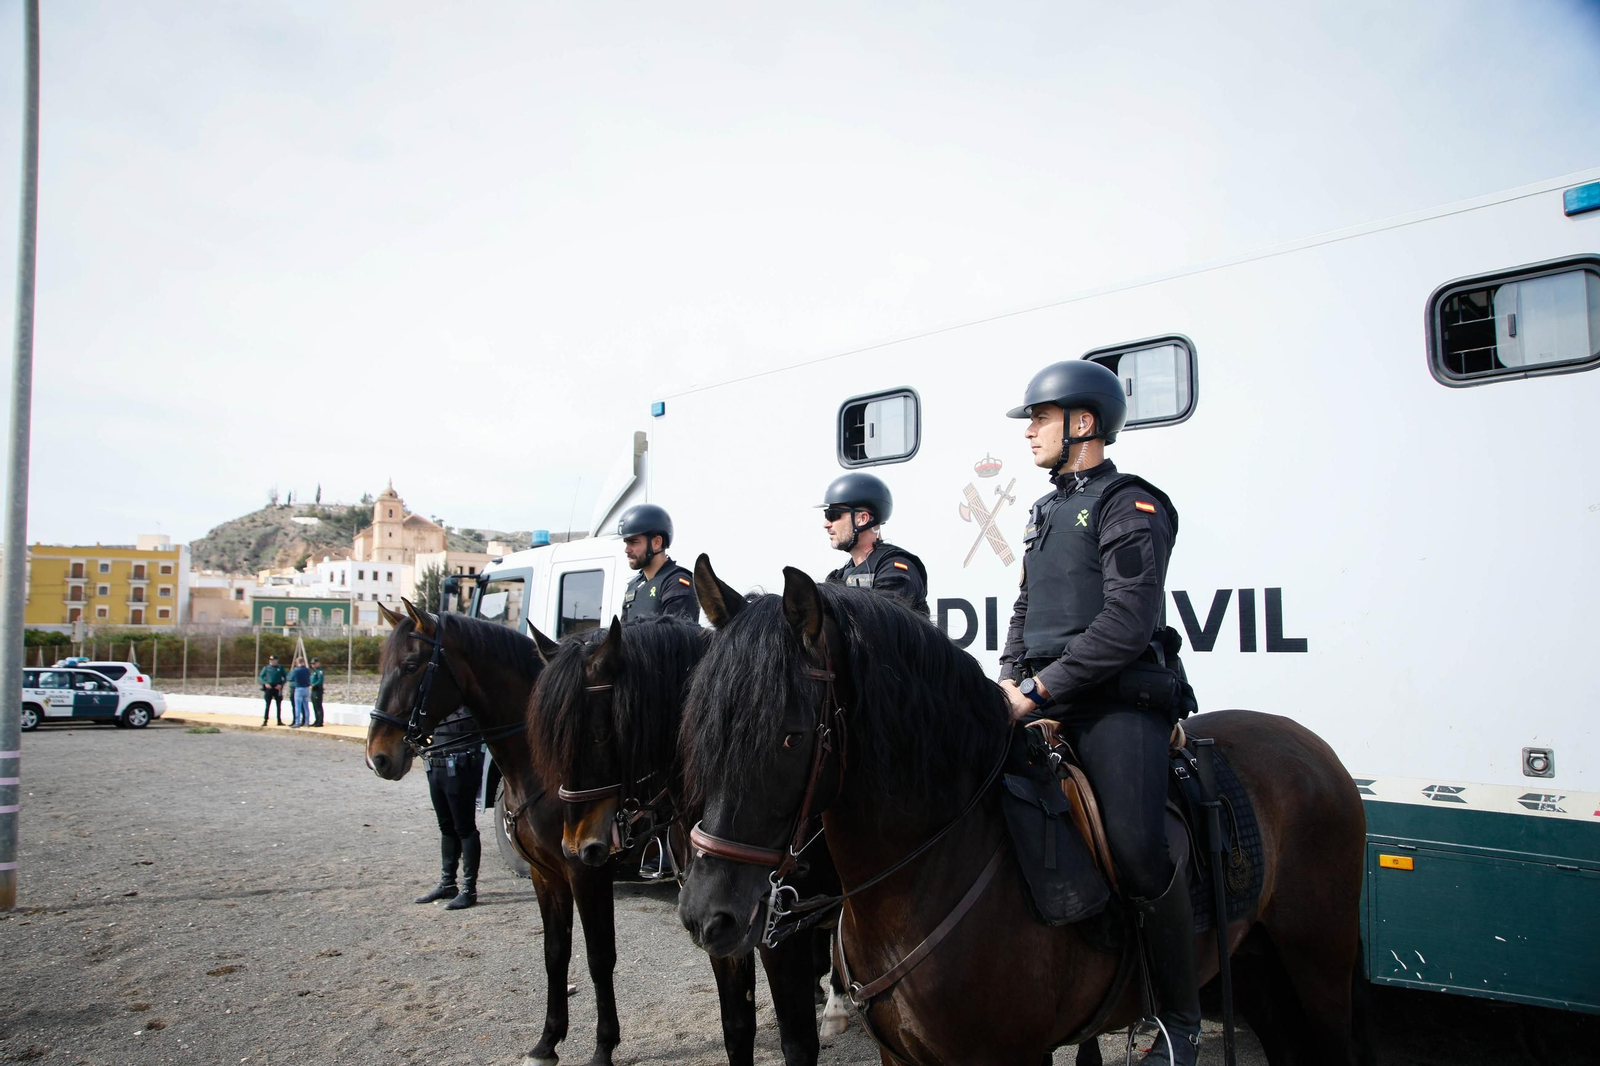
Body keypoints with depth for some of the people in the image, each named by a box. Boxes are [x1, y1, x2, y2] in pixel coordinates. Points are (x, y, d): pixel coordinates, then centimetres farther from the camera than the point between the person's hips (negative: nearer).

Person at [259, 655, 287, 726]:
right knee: (267, 705, -2)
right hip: (269, 688, -1)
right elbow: (261, 677, 5)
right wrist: (265, 683, -11)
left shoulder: (280, 668, 4)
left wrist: (281, 684, -8)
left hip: (277, 688, 1)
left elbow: (285, 677, 6)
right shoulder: (266, 668, 4)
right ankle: (265, 720, 2)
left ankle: (279, 721, 14)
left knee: (279, 705, 7)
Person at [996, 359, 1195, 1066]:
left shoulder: (1129, 503, -4)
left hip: (1116, 697, -8)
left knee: (1138, 850, -19)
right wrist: (1012, 680, 7)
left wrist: (1041, 687, -16)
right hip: (1042, 696, 8)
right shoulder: (1046, 511, 22)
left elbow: (1127, 622, -15)